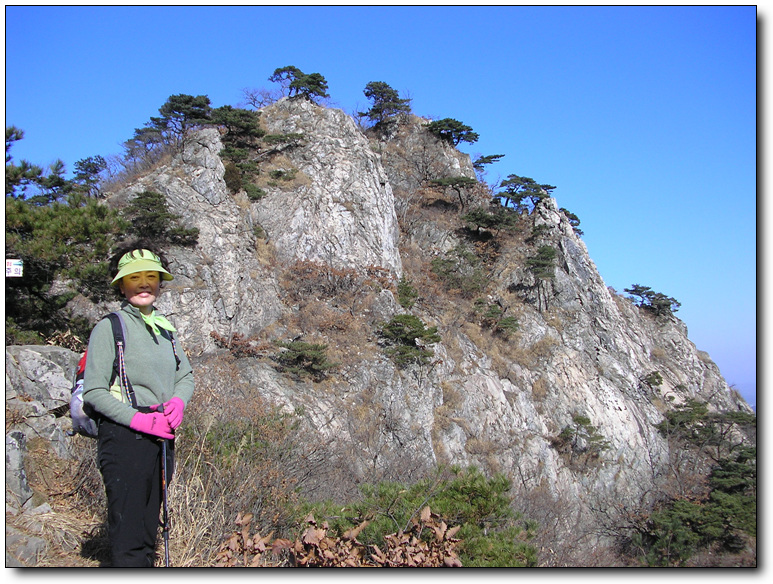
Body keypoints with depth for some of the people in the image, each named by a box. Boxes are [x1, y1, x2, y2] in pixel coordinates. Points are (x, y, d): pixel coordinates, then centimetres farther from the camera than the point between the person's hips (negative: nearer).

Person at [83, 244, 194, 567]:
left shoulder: (164, 328, 14)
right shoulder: (109, 327, -5)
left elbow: (186, 375, 19)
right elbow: (93, 391, -9)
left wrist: (178, 401, -2)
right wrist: (137, 419, -18)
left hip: (162, 436, 6)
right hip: (125, 435, -6)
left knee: (148, 531, 15)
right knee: (128, 539, -6)